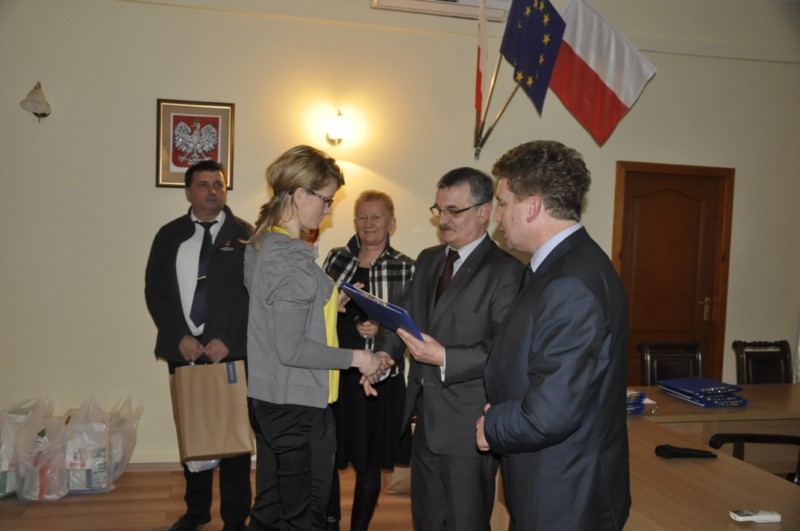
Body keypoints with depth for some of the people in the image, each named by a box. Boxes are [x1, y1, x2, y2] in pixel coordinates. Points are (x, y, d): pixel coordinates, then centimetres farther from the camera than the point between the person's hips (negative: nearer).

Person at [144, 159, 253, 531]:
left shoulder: (245, 235, 1)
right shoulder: (170, 235, 9)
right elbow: (154, 291, 5)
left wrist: (227, 340, -13)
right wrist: (180, 337, -7)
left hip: (232, 351, -3)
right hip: (184, 350, 3)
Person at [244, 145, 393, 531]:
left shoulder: (259, 244, 7)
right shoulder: (292, 259, -21)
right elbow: (291, 348, -23)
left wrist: (326, 303, 11)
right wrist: (357, 358, -15)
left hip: (268, 397, 9)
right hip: (298, 404, -9)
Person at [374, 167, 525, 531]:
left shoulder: (506, 270, -14)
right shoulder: (428, 260, 11)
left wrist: (446, 359, -28)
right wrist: (383, 354, -6)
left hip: (470, 425, -7)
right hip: (426, 417, 7)